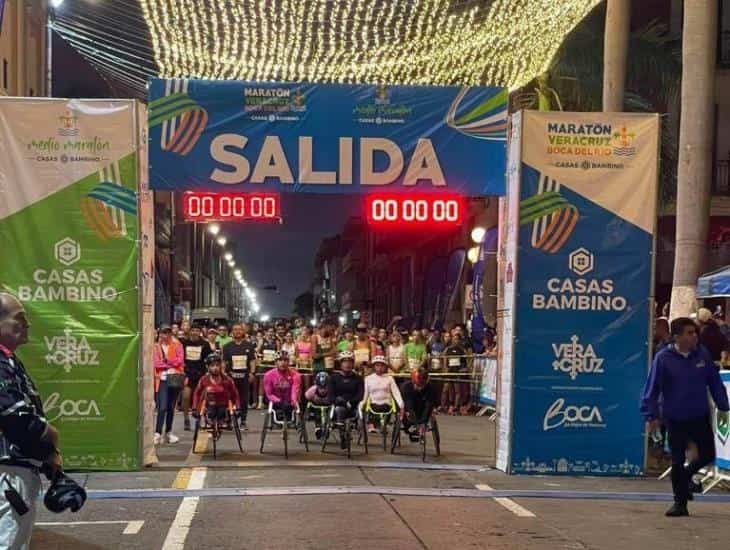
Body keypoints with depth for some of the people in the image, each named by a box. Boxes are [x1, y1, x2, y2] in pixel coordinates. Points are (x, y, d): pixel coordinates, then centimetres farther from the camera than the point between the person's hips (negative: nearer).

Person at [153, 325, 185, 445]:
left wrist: (165, 360, -7)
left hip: (175, 378, 2)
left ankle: (168, 432, 19)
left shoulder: (177, 345, 8)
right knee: (162, 407, -12)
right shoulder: (156, 347, 6)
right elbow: (156, 363, -4)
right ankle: (158, 433, -12)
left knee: (171, 407, 9)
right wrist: (171, 364, -8)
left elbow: (180, 360, -3)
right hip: (162, 378, -2)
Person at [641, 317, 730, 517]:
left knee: (707, 455, 8)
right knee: (677, 461, 5)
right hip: (675, 419, -3)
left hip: (700, 416, 3)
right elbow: (652, 389, -9)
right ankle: (680, 502, 18)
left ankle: (686, 476, 38)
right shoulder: (663, 358, -12)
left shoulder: (702, 354, -3)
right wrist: (651, 416, -10)